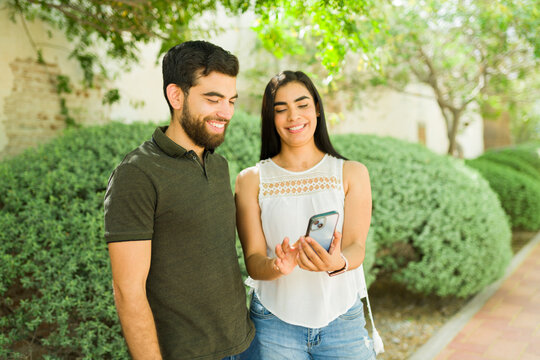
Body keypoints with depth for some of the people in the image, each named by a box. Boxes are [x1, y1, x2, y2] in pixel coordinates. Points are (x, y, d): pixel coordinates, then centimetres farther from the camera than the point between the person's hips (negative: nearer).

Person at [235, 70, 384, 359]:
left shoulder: (352, 173, 1)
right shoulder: (251, 179, 0)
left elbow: (357, 246, -7)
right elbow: (253, 262, -4)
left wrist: (338, 263, -29)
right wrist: (277, 266, -25)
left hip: (342, 320, 1)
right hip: (275, 322, 0)